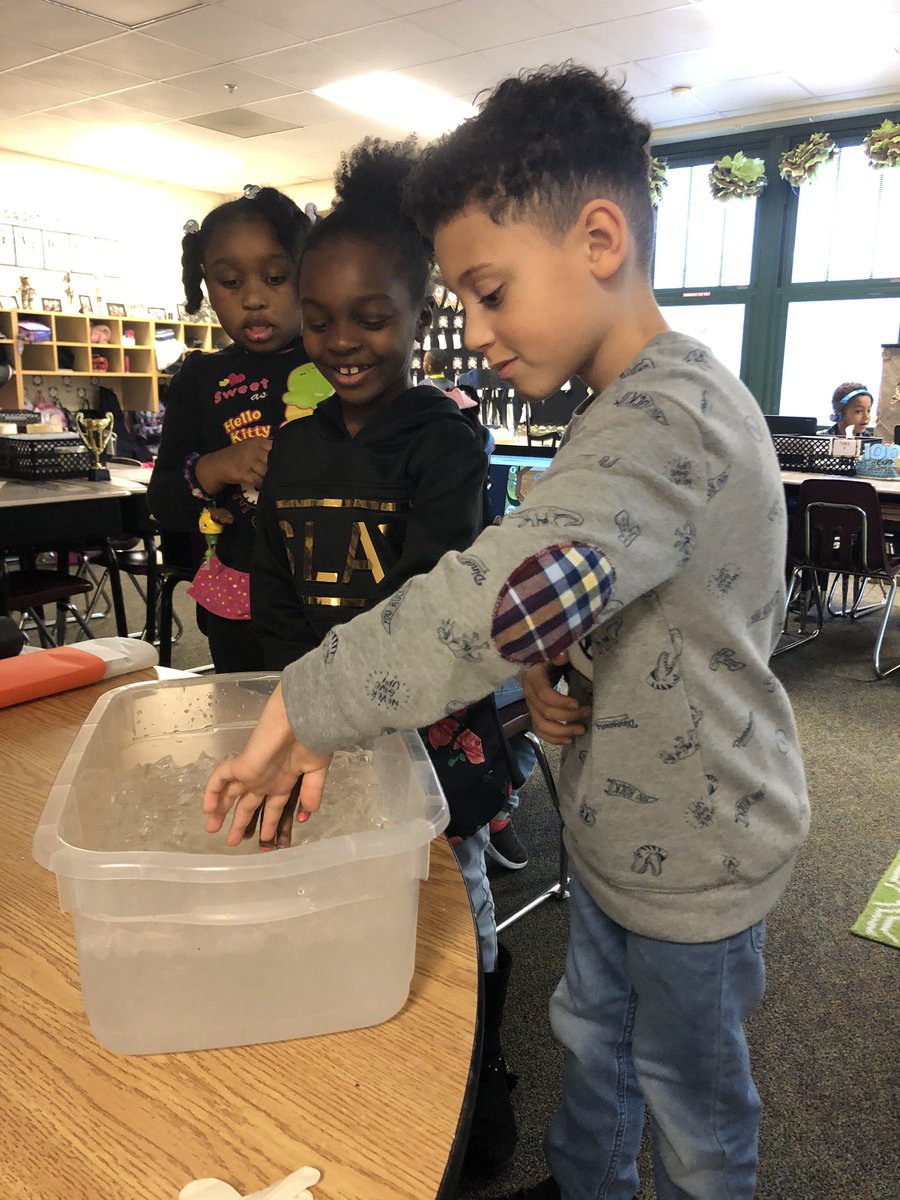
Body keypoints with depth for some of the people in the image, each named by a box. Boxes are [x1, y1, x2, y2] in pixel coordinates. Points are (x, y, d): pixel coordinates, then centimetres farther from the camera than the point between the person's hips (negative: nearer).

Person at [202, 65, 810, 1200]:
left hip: (694, 851, -9)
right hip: (623, 822, 9)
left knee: (689, 1098, 18)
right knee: (592, 1035, 28)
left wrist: (303, 710, -35)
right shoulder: (633, 409, 5)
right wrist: (555, 665, -9)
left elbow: (511, 592, -45)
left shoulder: (666, 417, -29)